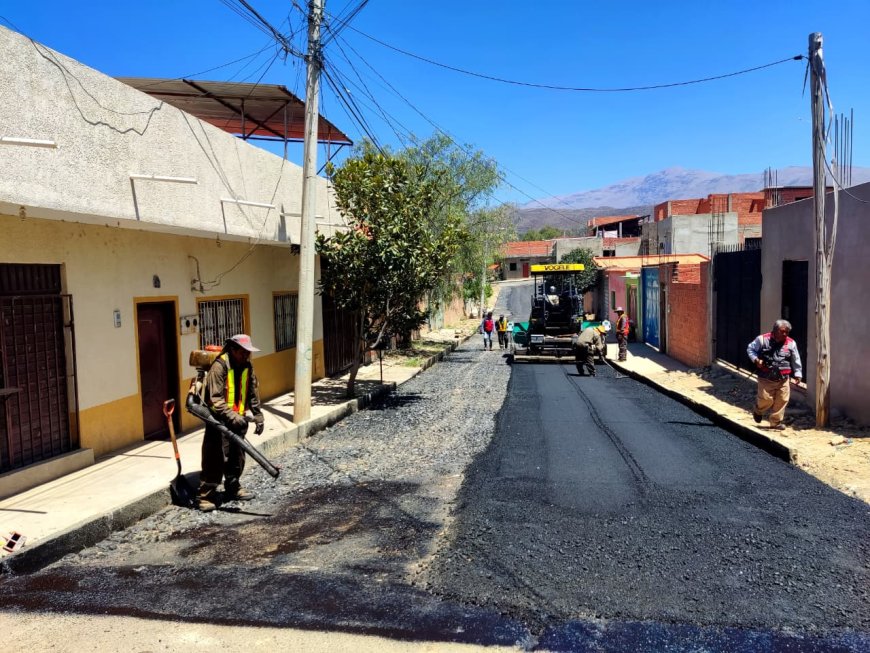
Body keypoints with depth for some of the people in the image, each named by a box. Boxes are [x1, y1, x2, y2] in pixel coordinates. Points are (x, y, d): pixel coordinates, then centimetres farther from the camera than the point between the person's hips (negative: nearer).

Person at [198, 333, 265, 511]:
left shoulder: (247, 366, 4)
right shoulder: (219, 366, -19)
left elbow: (253, 393, 13)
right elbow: (215, 398, -23)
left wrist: (258, 415, 7)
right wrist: (231, 416, -31)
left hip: (238, 419, 7)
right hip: (219, 420, -7)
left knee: (237, 456, 16)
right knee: (215, 458, -8)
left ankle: (233, 488, 31)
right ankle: (206, 495, 0)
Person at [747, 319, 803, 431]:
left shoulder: (791, 343, 4)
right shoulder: (762, 339, -5)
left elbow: (796, 360, 11)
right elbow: (750, 349, 5)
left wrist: (797, 374, 7)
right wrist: (755, 359, -12)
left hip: (783, 379, 3)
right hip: (766, 378, -3)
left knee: (782, 401, 1)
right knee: (766, 399, -5)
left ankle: (776, 422, 16)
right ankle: (758, 411, 30)